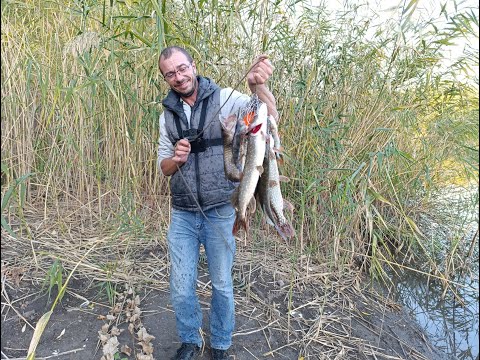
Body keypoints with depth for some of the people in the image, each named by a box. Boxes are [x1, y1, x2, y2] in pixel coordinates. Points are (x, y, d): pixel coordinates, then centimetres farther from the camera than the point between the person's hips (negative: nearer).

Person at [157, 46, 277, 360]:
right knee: (181, 288, 12)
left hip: (220, 212, -3)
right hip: (182, 215, 4)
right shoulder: (167, 114, 7)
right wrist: (175, 159, -11)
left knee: (222, 285, 13)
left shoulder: (224, 98, -7)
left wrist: (258, 86, -40)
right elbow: (164, 167, 12)